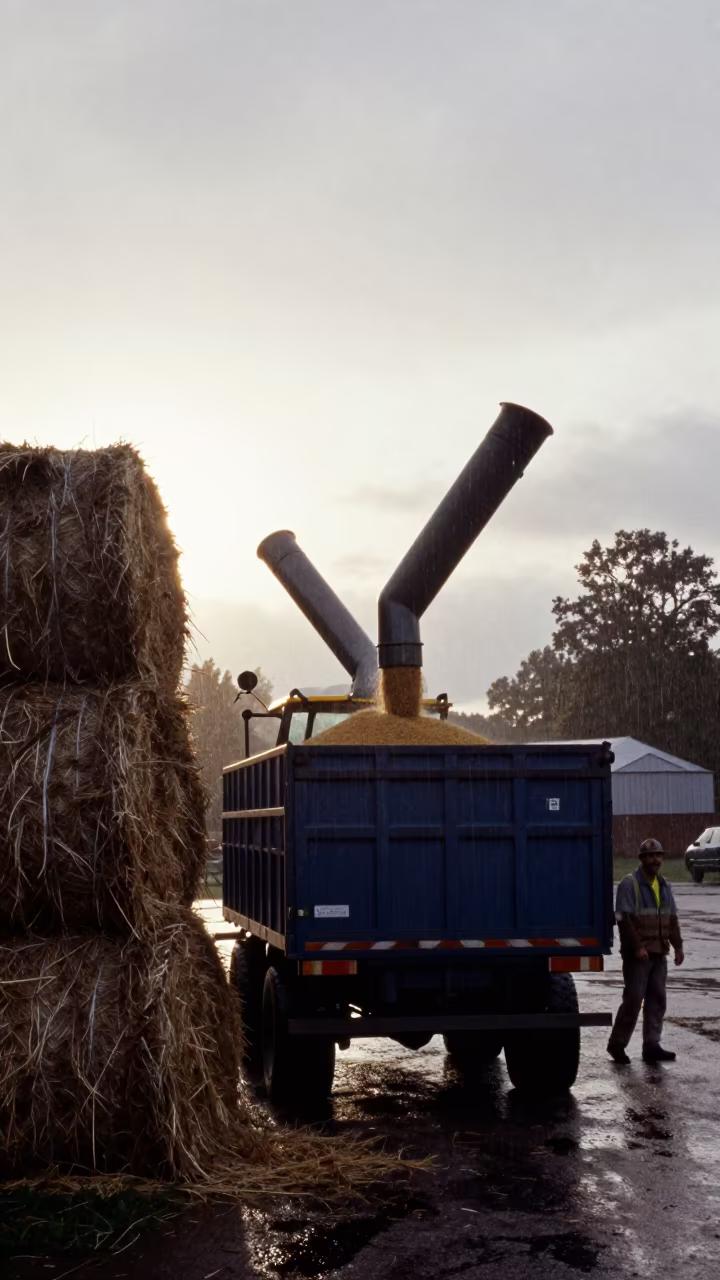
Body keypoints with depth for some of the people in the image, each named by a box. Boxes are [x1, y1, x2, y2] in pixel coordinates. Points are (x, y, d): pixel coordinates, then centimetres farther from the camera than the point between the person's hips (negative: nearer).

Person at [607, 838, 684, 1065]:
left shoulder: (664, 885, 13)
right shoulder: (629, 884, -9)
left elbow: (672, 919, 17)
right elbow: (623, 919, -15)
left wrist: (677, 946, 6)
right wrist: (637, 946, -20)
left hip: (659, 953, 7)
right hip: (637, 954, -7)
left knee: (657, 1000, 6)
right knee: (633, 999, -5)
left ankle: (651, 1046, 12)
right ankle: (617, 1044, 8)